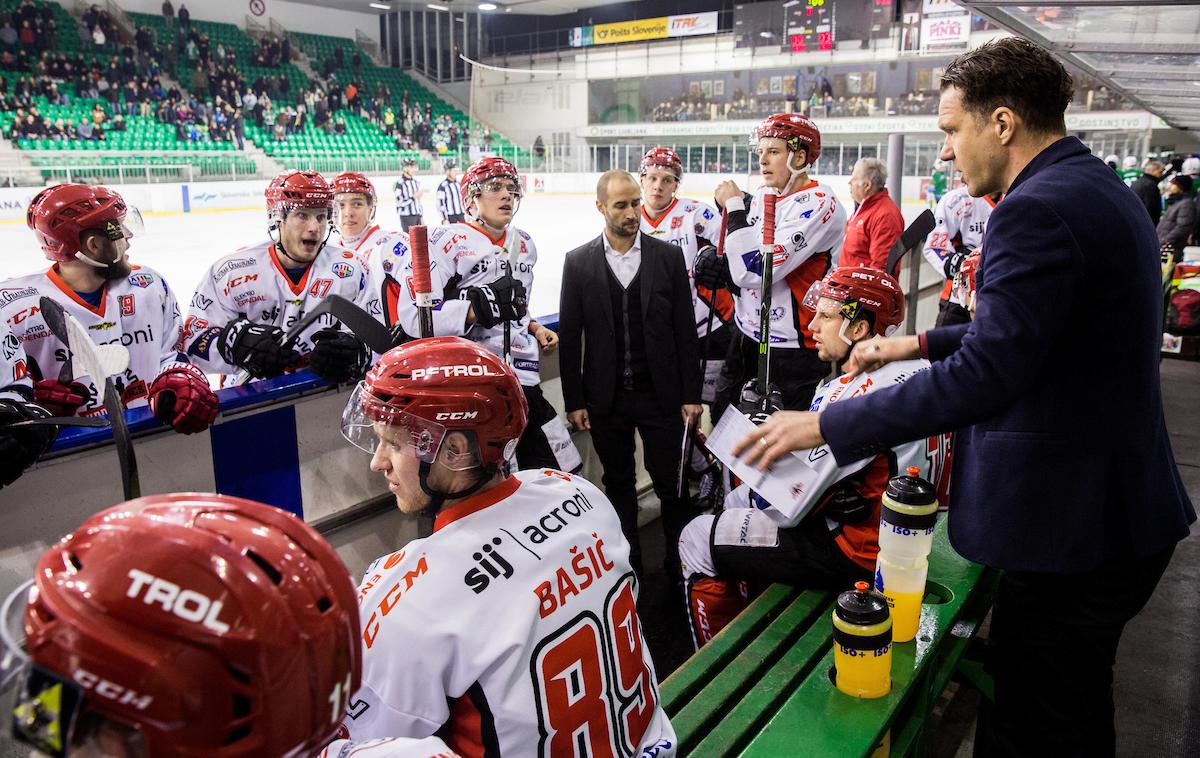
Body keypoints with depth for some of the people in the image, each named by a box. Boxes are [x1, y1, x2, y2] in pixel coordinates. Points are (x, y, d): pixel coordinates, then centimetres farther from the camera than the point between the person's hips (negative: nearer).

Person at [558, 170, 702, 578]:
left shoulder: (669, 257, -1)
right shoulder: (578, 262, -1)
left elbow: (685, 330, 0)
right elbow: (570, 335, 0)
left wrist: (690, 395, -2)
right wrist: (574, 400, -2)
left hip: (660, 395, 0)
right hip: (605, 399, 1)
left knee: (670, 482, 7)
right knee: (618, 483, 14)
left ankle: (678, 557, 26)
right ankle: (627, 558, 31)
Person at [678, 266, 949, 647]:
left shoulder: (852, 394, -28)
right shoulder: (913, 367, 0)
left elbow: (788, 508, -23)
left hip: (858, 554, -10)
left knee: (697, 540, 0)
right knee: (737, 500, 24)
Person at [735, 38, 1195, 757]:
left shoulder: (1037, 210, -22)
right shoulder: (1102, 188, 10)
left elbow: (983, 377, -28)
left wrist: (825, 424, -23)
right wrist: (922, 342, 18)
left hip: (1071, 533, -10)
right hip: (1118, 508, 10)